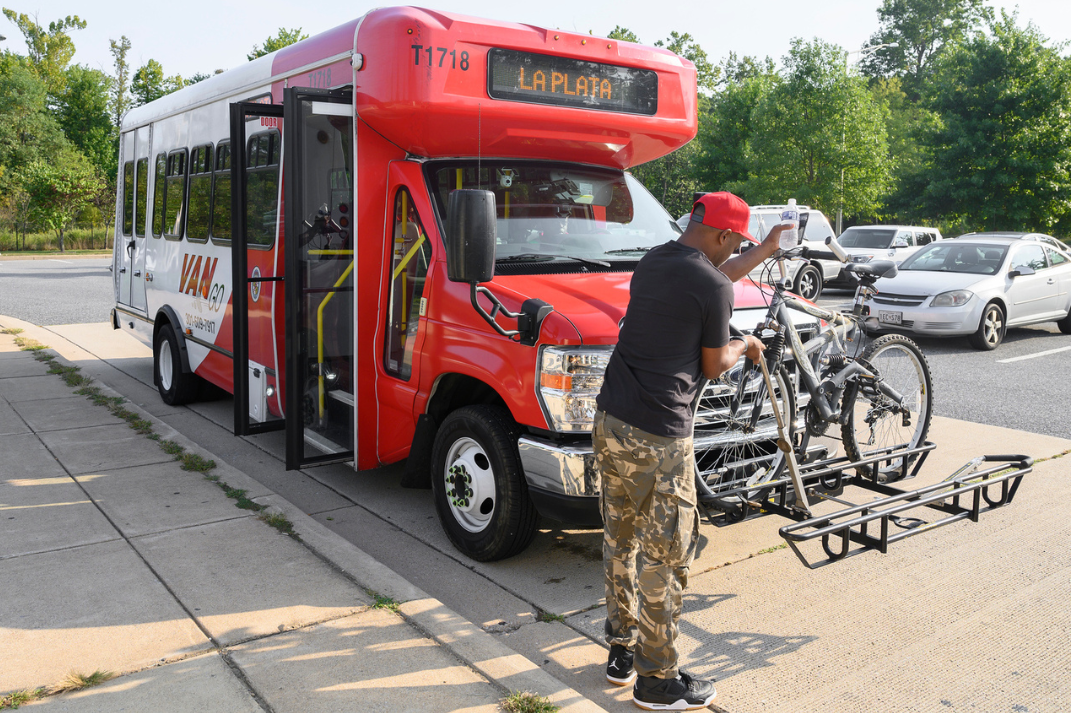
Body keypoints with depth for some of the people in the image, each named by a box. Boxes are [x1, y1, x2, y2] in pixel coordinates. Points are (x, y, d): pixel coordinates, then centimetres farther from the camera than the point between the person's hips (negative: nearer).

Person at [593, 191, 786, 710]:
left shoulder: (651, 261, 10)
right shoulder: (714, 290, -14)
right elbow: (713, 366, -2)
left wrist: (766, 250, 39)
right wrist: (745, 346, 19)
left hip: (610, 422, 9)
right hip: (658, 439, -9)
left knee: (620, 543, 18)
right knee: (664, 557, 4)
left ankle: (621, 651, 33)